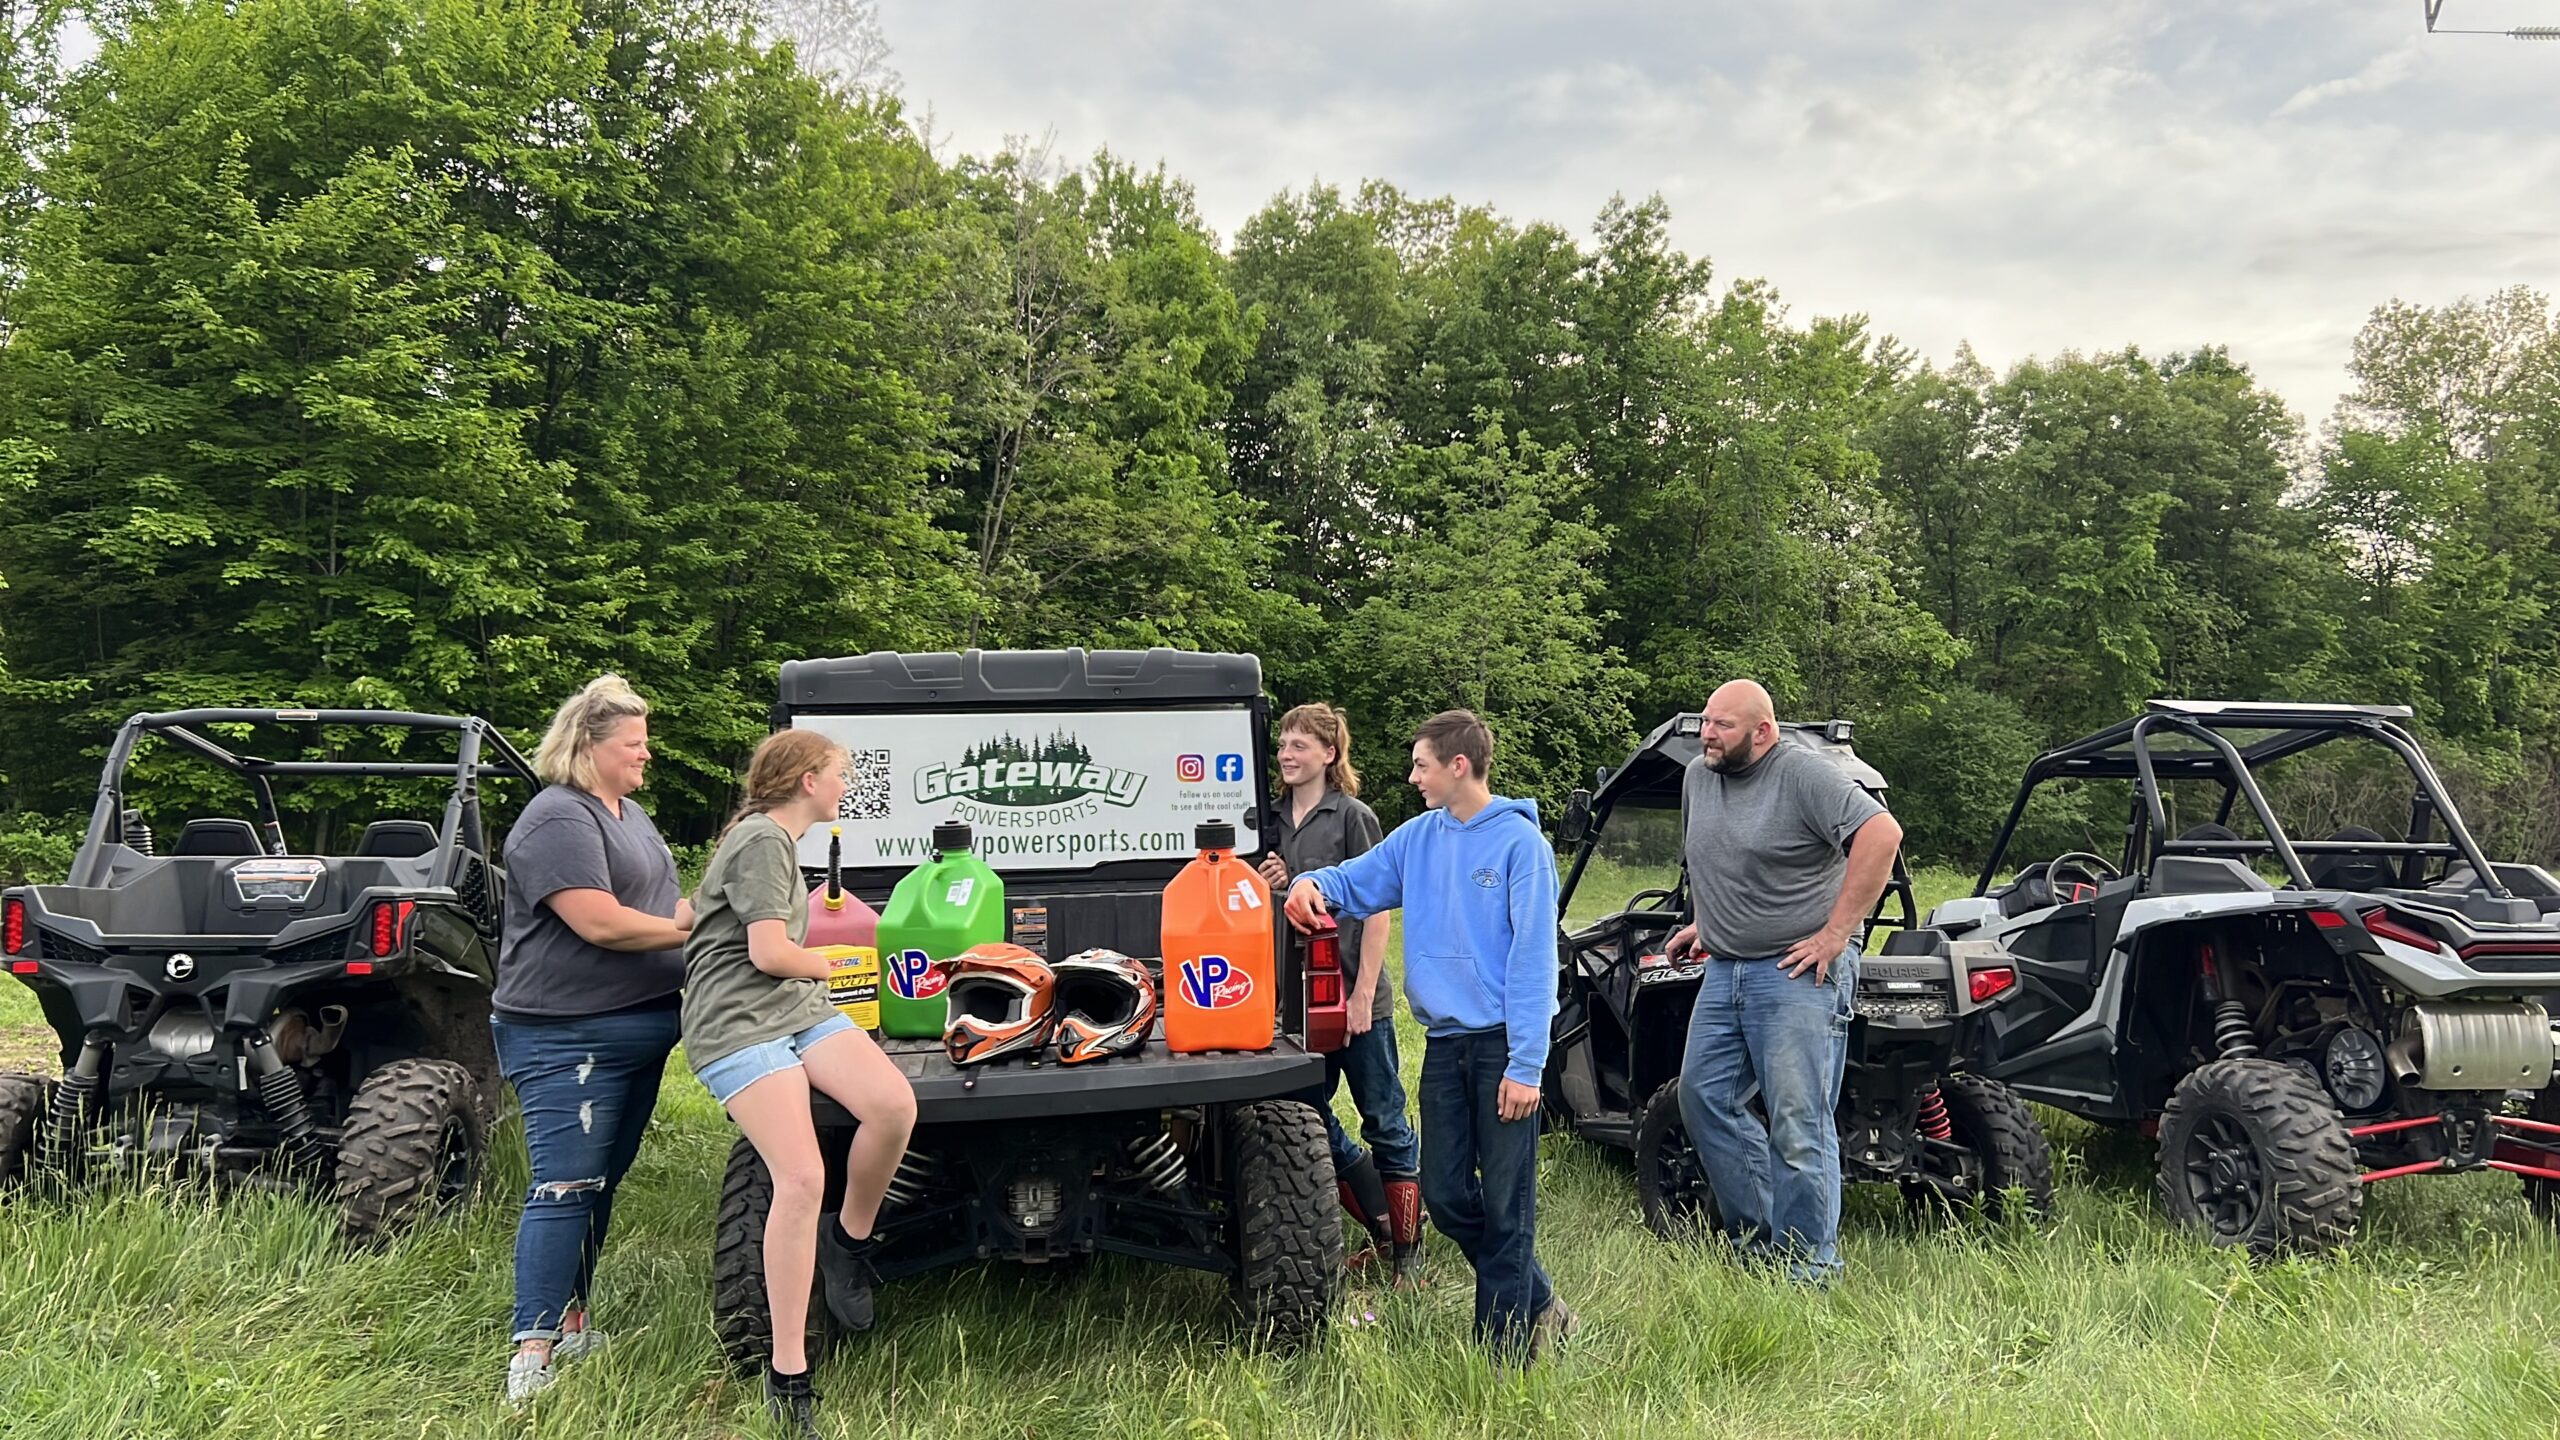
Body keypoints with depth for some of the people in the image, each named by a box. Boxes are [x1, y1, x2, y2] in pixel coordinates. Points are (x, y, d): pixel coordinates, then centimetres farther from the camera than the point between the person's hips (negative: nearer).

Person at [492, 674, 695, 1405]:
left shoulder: (630, 813, 16)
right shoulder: (558, 819, -15)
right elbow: (601, 923, -23)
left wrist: (701, 910, 6)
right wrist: (691, 929, -11)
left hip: (640, 1030, 9)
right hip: (568, 1036, -9)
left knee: (603, 1181, 14)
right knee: (565, 1186, -8)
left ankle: (572, 1321, 26)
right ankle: (534, 1350, -2)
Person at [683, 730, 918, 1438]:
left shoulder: (779, 841, 24)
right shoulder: (761, 840, -8)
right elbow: (768, 952, -14)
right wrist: (832, 966, 3)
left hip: (799, 1007, 9)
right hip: (739, 1025, -8)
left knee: (894, 1105, -19)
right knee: (802, 1179, -21)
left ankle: (849, 1241, 5)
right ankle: (787, 1374, -11)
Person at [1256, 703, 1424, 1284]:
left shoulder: (1353, 817, -7)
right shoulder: (1275, 820, 11)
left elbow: (1376, 910, -10)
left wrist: (1362, 995, -15)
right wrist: (1265, 885, -3)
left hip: (1355, 998, -7)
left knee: (1384, 1122, 2)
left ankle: (1409, 1253, 12)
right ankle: (1382, 1231, 25)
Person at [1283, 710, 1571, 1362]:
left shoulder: (1519, 842, -11)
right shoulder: (1417, 837, 7)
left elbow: (1533, 959, -15)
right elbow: (1355, 881, 16)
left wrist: (1526, 1065, -18)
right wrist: (1313, 883, -9)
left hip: (1502, 1041, -7)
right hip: (1443, 1043, 7)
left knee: (1505, 1202, 1)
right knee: (1445, 1194, 11)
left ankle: (1502, 1347, 15)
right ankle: (1537, 1303, 30)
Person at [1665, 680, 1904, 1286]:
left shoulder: (1805, 775, -13)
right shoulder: (1697, 777, 11)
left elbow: (1882, 833, -23)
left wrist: (1837, 933, -21)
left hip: (1798, 972, -8)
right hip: (1724, 972, 8)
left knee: (1798, 1125, -4)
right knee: (1703, 1096, 10)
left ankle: (1808, 1266, 8)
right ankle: (1756, 1232, 25)